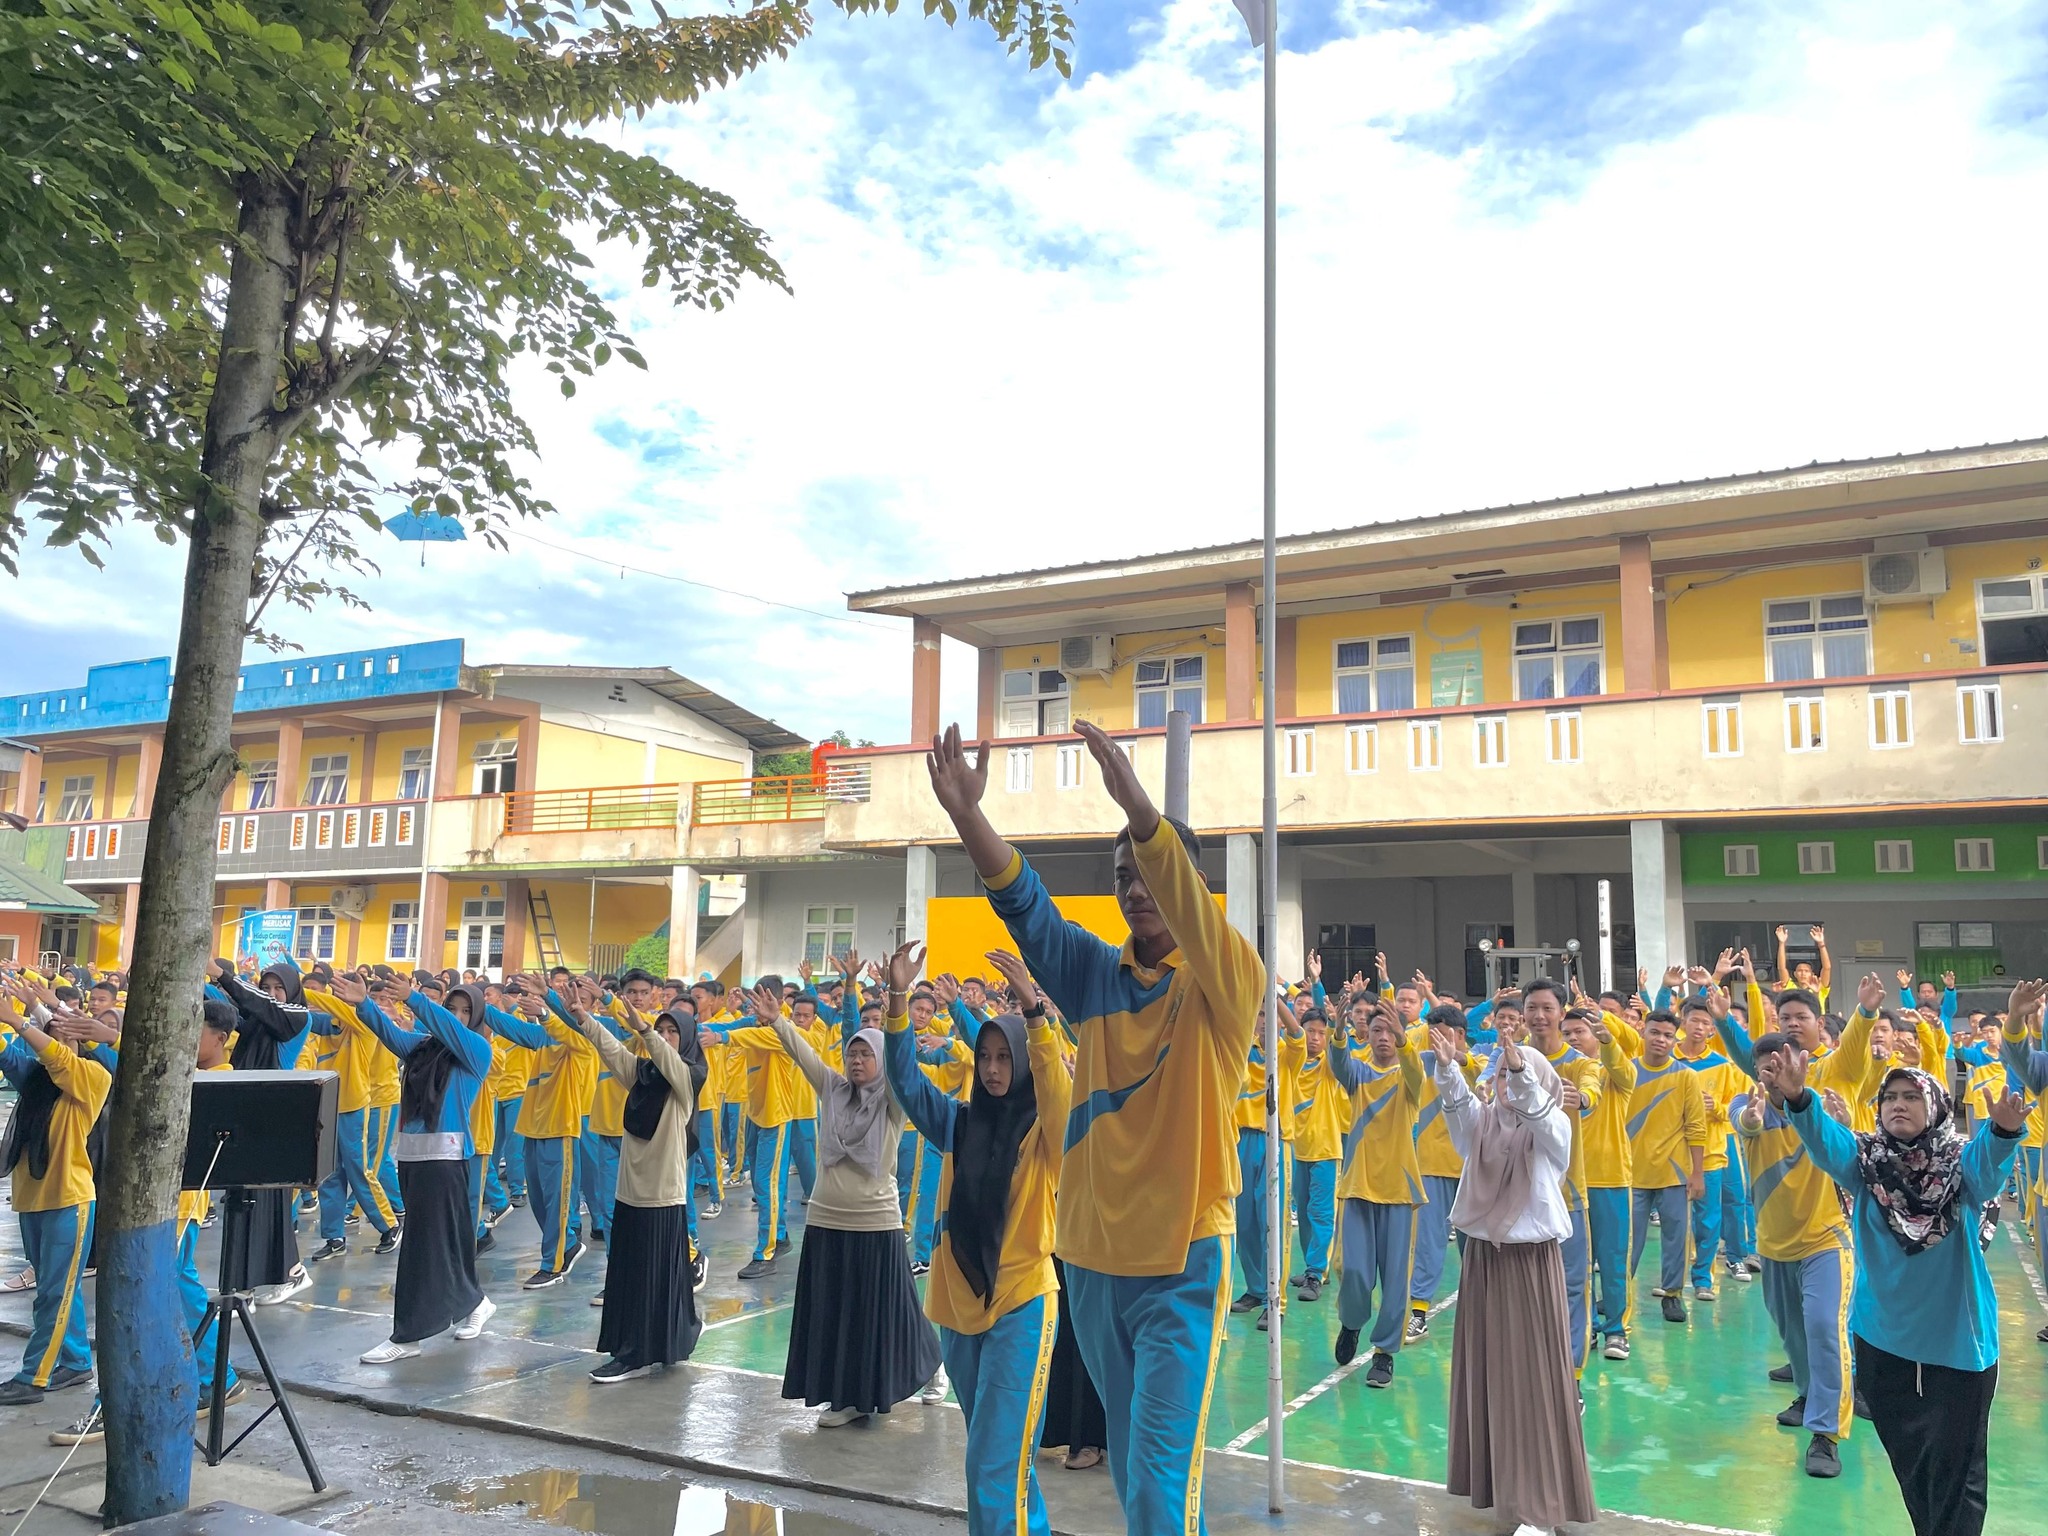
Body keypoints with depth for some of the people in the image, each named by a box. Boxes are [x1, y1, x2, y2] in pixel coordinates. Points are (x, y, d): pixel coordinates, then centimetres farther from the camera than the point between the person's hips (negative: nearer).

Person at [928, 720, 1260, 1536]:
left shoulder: (1226, 985, -8)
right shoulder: (1095, 974, 4)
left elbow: (1191, 905, -28)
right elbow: (1023, 903, -9)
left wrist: (1137, 805, -44)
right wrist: (967, 814, -25)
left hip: (1182, 1262, -5)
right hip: (1092, 1257, 5)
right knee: (1131, 1469, 19)